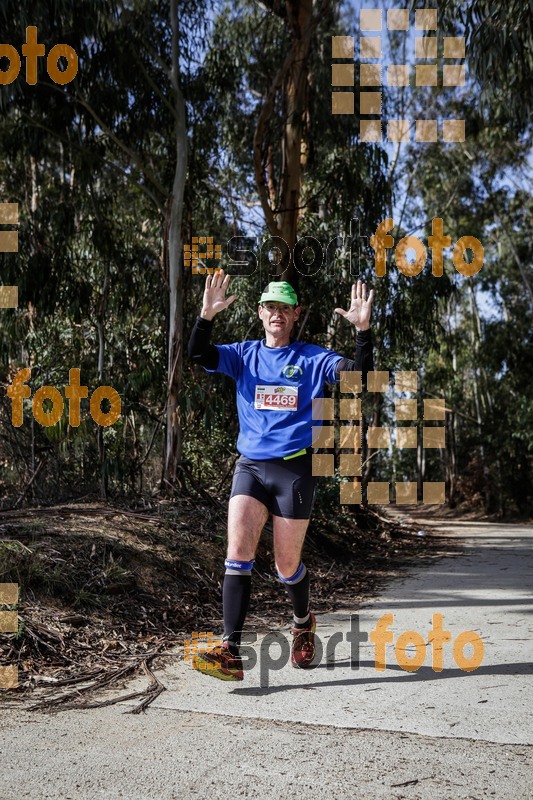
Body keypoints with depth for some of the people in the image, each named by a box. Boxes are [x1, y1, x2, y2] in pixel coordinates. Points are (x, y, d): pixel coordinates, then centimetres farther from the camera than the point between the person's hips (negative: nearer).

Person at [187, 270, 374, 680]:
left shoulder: (312, 358, 4)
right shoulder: (244, 355, 10)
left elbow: (358, 374, -10)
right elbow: (199, 356, -6)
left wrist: (364, 331, -25)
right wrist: (206, 317, -22)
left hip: (296, 468, -2)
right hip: (251, 465, 2)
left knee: (287, 564, 5)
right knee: (239, 550, -15)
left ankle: (303, 622, 37)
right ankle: (231, 652, -16)